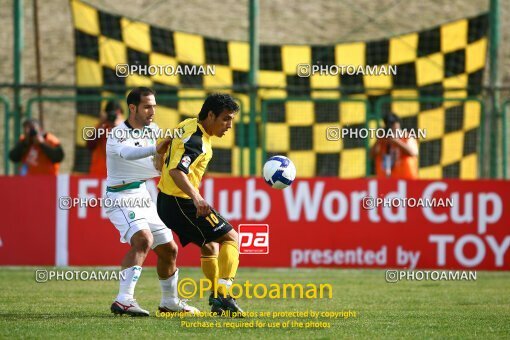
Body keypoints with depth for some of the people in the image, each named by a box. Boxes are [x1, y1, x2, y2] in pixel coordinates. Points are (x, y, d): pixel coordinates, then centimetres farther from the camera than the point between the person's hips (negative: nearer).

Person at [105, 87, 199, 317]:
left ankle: (170, 302, 31)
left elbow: (159, 168, 6)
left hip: (144, 196, 8)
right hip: (121, 197, -8)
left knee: (169, 249, 12)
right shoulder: (119, 134, -17)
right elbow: (127, 153, -40)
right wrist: (155, 149, -56)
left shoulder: (152, 130, 7)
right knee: (143, 239, -30)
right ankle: (123, 300, -37)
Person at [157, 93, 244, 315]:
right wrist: (196, 197, -47)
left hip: (166, 200, 10)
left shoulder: (189, 125, 8)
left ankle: (216, 298, 23)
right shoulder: (196, 141, -22)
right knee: (231, 237, -6)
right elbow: (176, 171, -35)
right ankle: (222, 295, -16)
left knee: (210, 246, 22)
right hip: (181, 203, -10)